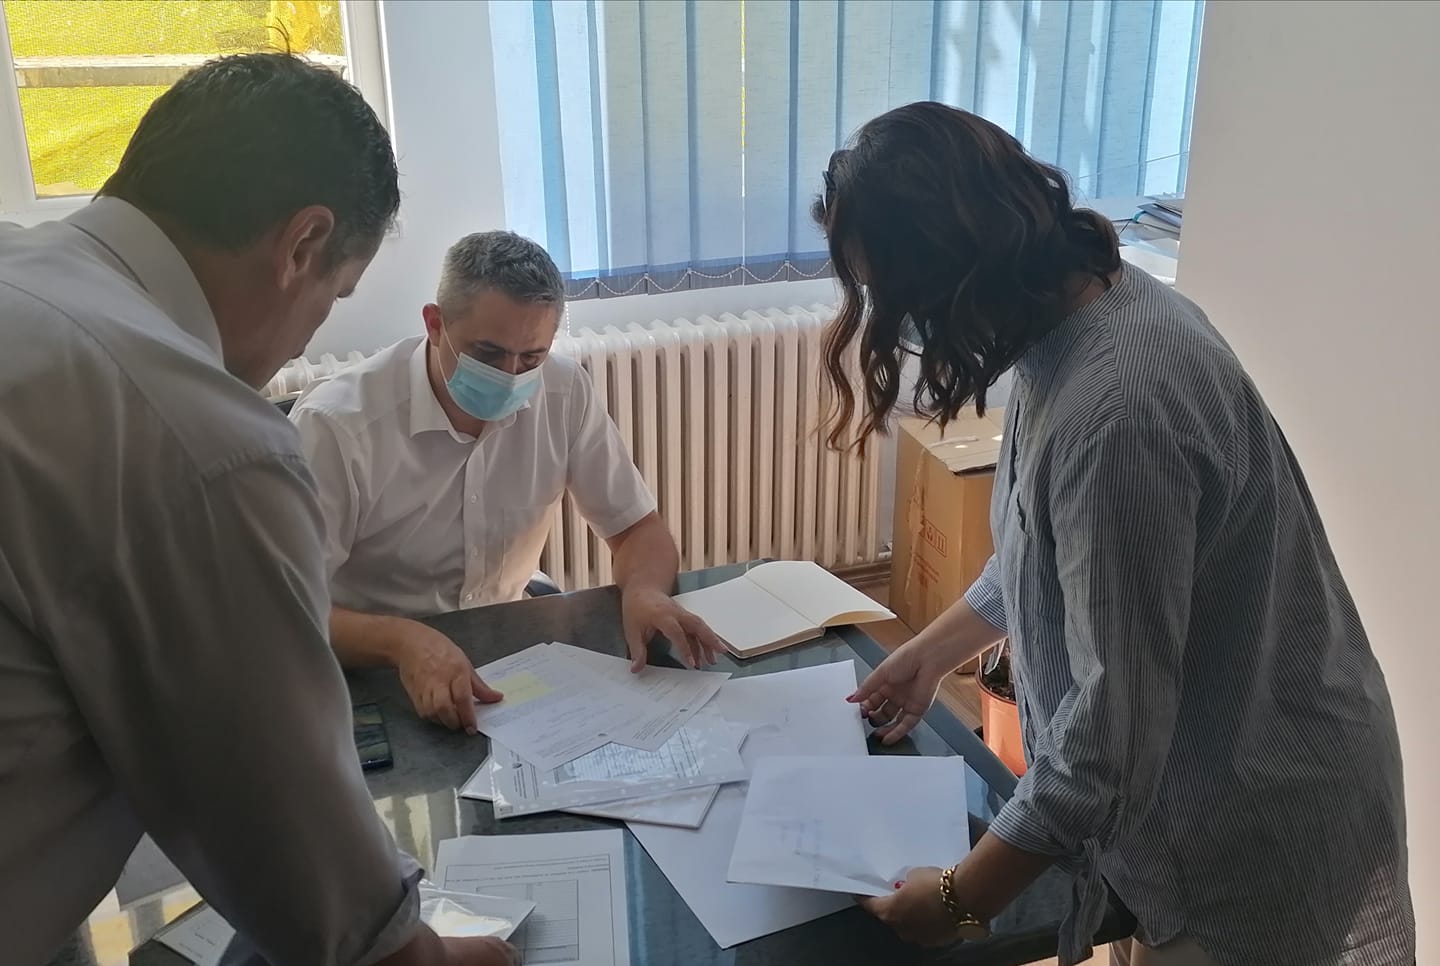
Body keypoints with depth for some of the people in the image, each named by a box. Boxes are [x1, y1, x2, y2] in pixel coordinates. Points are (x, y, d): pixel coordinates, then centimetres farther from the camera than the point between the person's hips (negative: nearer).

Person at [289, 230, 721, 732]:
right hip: (370, 670, -2)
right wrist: (400, 639, -43)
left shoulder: (565, 393, -8)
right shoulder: (335, 425, -23)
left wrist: (643, 592, -23)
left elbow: (640, 530, 0)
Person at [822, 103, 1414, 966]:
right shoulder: (1091, 298, -4)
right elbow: (1047, 553, 12)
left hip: (1258, 847, -8)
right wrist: (934, 650, 19)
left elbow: (1114, 730, -28)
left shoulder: (1113, 413, -34)